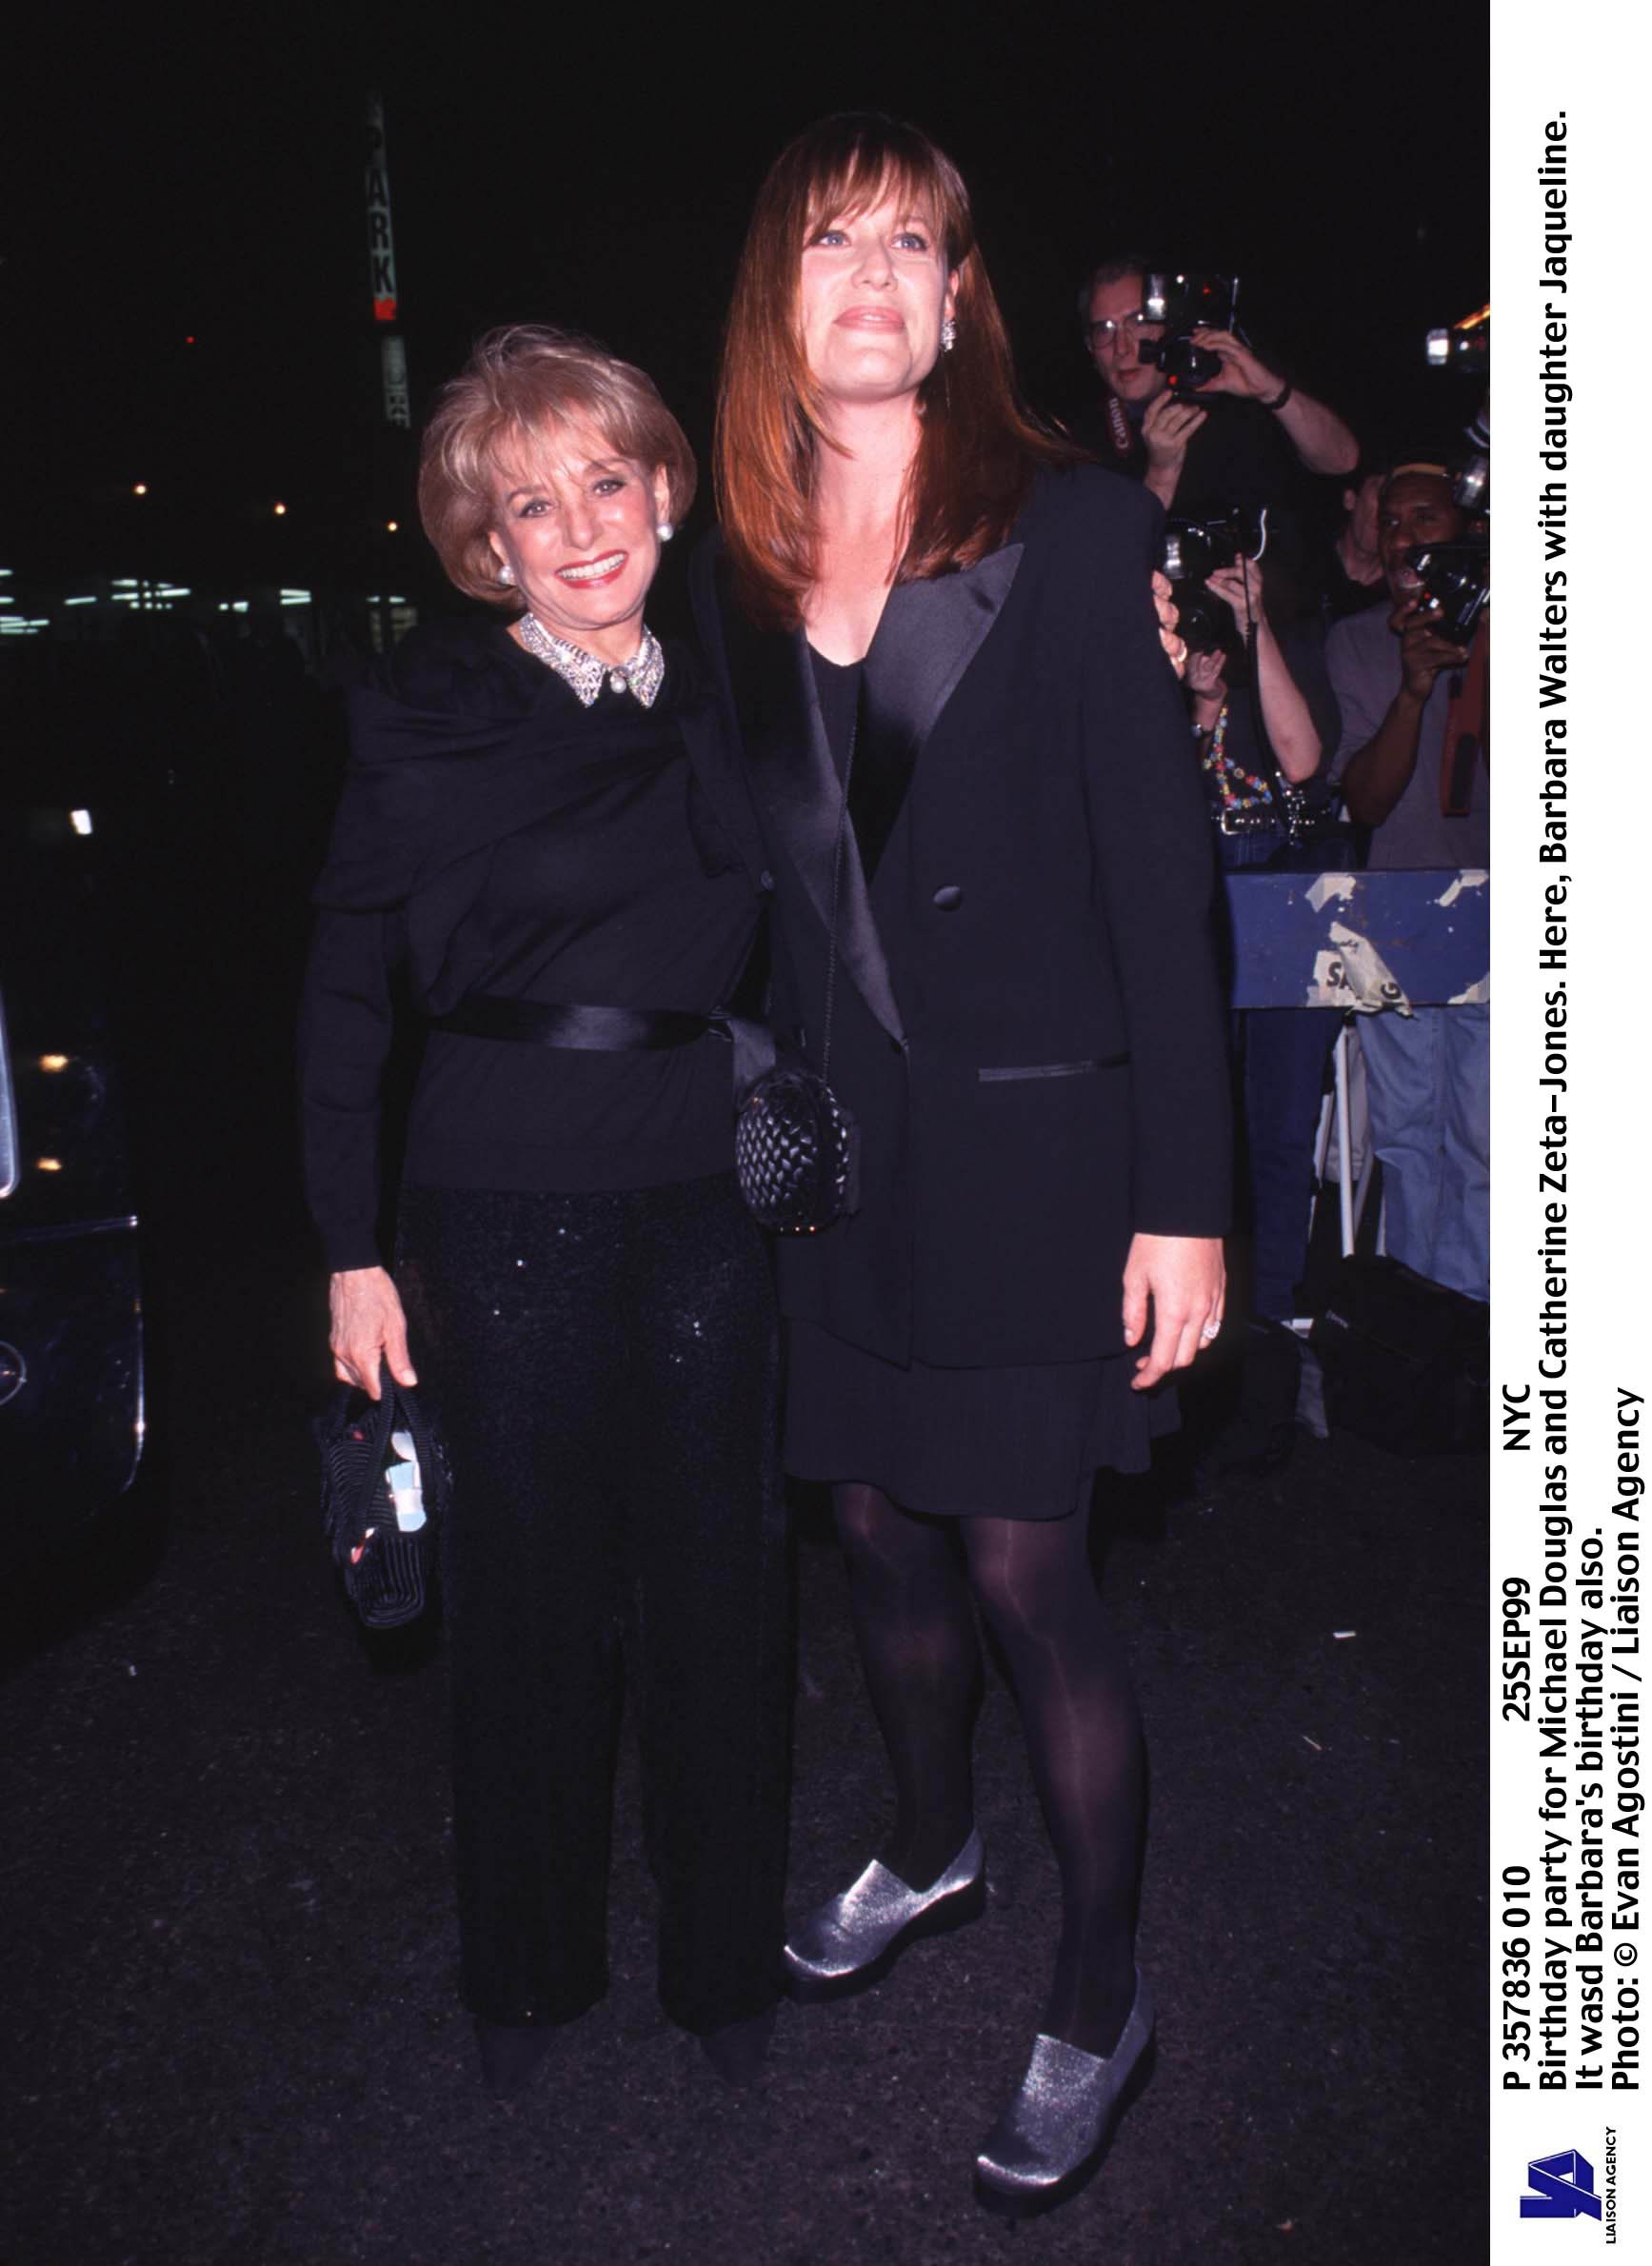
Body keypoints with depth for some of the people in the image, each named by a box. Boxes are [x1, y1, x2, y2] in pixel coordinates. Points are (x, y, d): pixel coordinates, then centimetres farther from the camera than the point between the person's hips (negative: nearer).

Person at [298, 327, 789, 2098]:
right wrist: (352, 1248, -5)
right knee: (530, 1578, 9)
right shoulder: (427, 712, -2)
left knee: (720, 1572, 9)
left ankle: (727, 1957, 33)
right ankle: (530, 1967, 34)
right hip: (505, 1198, -2)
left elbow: (777, 953, 15)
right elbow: (343, 990, -2)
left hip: (711, 1186, 3)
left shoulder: (725, 702, 8)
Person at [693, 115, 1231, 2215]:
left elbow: (1158, 875, -9)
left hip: (1026, 1135, -4)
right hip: (830, 1138, 5)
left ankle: (1101, 1995, 24)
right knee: (878, 1528, 17)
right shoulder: (734, 574, 7)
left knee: (1022, 1568, 0)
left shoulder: (1075, 528, -6)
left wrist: (1184, 1195, -13)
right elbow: (755, 881, 10)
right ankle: (927, 1847, 44)